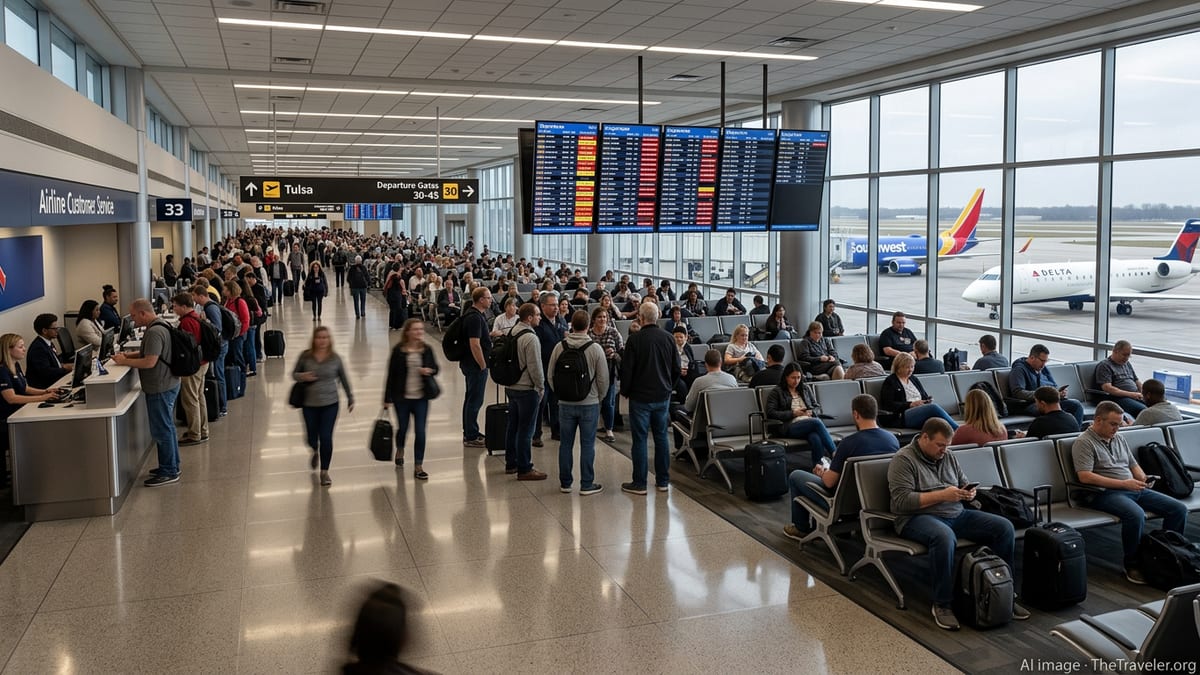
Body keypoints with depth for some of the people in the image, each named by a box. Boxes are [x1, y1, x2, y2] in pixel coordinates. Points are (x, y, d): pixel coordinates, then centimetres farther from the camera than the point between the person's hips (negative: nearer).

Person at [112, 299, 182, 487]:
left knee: (162, 430, -2)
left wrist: (124, 361, -15)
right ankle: (171, 466, 29)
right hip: (168, 384, 11)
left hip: (160, 388, -11)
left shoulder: (154, 332, -21)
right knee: (166, 427, 19)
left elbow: (150, 362, -26)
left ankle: (169, 472, 5)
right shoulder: (160, 326, 12)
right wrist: (128, 355, 10)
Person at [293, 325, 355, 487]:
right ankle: (316, 452, 49)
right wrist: (302, 377, -17)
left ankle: (324, 472, 13)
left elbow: (343, 379, 8)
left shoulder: (335, 358, -4)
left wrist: (350, 398, 14)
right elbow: (294, 374, 7)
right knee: (312, 437, 10)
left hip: (330, 403, -1)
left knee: (326, 437, -4)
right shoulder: (305, 356, -4)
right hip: (309, 404, 1)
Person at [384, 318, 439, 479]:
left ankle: (418, 467, 7)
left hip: (421, 397, 1)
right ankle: (400, 450, 48)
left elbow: (435, 368, 10)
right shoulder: (398, 350, -7)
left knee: (420, 432, -2)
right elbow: (391, 374, -5)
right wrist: (387, 398, -4)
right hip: (402, 397, -1)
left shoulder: (427, 350, -1)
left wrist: (429, 370, -14)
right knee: (403, 428, 15)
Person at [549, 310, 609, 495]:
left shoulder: (559, 347, -4)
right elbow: (603, 378, -6)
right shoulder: (595, 348, -11)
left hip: (565, 403, 2)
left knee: (566, 443, 11)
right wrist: (599, 397, 11)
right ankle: (587, 485, 10)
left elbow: (550, 376, 2)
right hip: (589, 403, -2)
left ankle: (565, 483, 20)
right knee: (587, 445, 5)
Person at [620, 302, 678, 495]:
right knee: (661, 437, 12)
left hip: (640, 396, -4)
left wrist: (625, 391, 4)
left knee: (640, 439, 1)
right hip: (663, 396, 4)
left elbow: (626, 368, -11)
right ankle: (663, 481, 18)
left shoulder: (635, 339, -13)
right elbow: (676, 368, 8)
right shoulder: (668, 338, 1)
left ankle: (639, 483, 6)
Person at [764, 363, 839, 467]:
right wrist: (793, 413, -5)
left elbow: (816, 407, 30)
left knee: (815, 438, -37)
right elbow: (770, 413, 1)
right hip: (791, 426, -4)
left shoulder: (804, 390, 29)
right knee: (817, 422, -36)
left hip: (810, 422, 4)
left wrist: (811, 412, 4)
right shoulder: (777, 392, 12)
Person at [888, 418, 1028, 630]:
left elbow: (964, 484, 25)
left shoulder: (948, 457, 15)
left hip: (957, 515, 7)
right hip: (919, 517, -7)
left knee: (1004, 527, -11)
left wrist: (969, 493, -1)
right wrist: (942, 495, -20)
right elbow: (902, 501, -17)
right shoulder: (903, 460, -8)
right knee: (944, 537, -40)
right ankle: (942, 605, -25)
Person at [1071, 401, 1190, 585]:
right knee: (1136, 514, -36)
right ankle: (1132, 565, -19)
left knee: (1179, 509, -6)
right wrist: (1123, 483, -18)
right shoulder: (1084, 443, -6)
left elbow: (1133, 465, 27)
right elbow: (1085, 476, -17)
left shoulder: (1119, 439, 21)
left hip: (1133, 490, 8)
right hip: (1104, 493, -8)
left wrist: (1143, 479, 2)